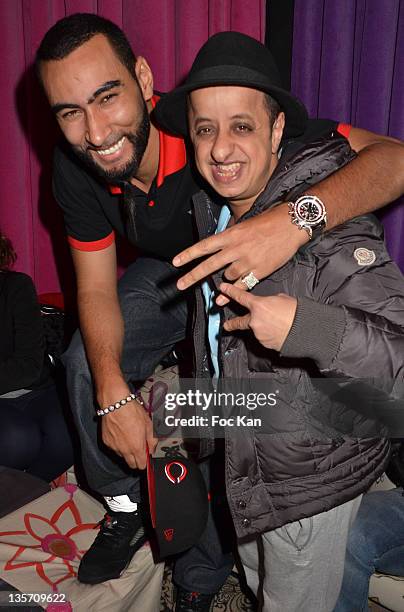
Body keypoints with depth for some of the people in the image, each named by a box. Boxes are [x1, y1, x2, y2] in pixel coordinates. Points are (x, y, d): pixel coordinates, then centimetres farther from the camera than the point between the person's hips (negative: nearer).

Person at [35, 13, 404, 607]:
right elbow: (96, 290, -14)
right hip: (166, 272, 5)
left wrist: (296, 217, -64)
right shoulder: (74, 167, -20)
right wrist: (112, 394, -29)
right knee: (86, 364, -3)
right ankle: (126, 507, 22)